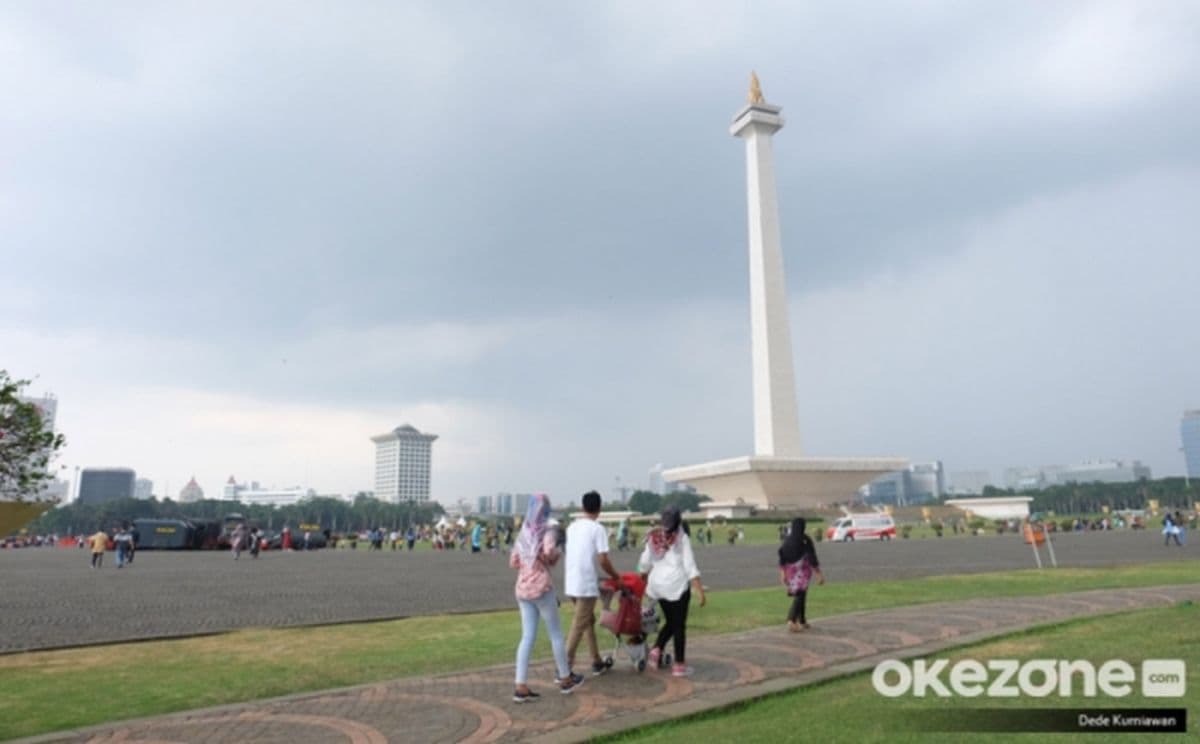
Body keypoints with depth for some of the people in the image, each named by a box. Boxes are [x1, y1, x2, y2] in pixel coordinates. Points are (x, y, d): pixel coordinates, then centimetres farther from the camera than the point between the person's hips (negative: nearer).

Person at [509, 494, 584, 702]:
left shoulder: (523, 533, 13)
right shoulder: (547, 532, -6)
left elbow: (513, 562, 16)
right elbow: (549, 552, -25)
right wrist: (557, 554, -5)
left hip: (522, 589, 6)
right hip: (541, 587, -6)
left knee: (527, 637, 5)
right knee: (555, 634, 9)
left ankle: (521, 687, 0)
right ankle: (565, 679, 21)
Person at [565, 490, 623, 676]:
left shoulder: (572, 527, 10)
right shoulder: (598, 528, -11)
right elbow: (603, 560, -15)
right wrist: (615, 576, 1)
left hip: (572, 583, 7)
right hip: (587, 585, -7)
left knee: (589, 621, 18)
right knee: (579, 626, -3)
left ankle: (597, 663, 25)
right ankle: (564, 667, -4)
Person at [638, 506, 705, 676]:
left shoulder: (654, 538, 6)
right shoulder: (682, 538, -9)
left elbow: (644, 563, 11)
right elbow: (690, 566, -14)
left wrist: (644, 582, 26)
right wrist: (700, 590, -14)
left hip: (658, 584, 5)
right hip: (678, 585, -5)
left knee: (670, 622, 20)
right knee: (679, 625, 5)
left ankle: (657, 649, 1)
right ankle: (679, 665, 8)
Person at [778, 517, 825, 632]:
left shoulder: (787, 540, 4)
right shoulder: (805, 540, -11)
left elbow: (782, 558, 4)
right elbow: (812, 558, -12)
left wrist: (782, 572, 9)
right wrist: (818, 573, -8)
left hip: (791, 571, 6)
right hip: (802, 572, -6)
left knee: (799, 596, 18)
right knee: (799, 596, -8)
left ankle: (802, 622, 25)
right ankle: (791, 620, -24)